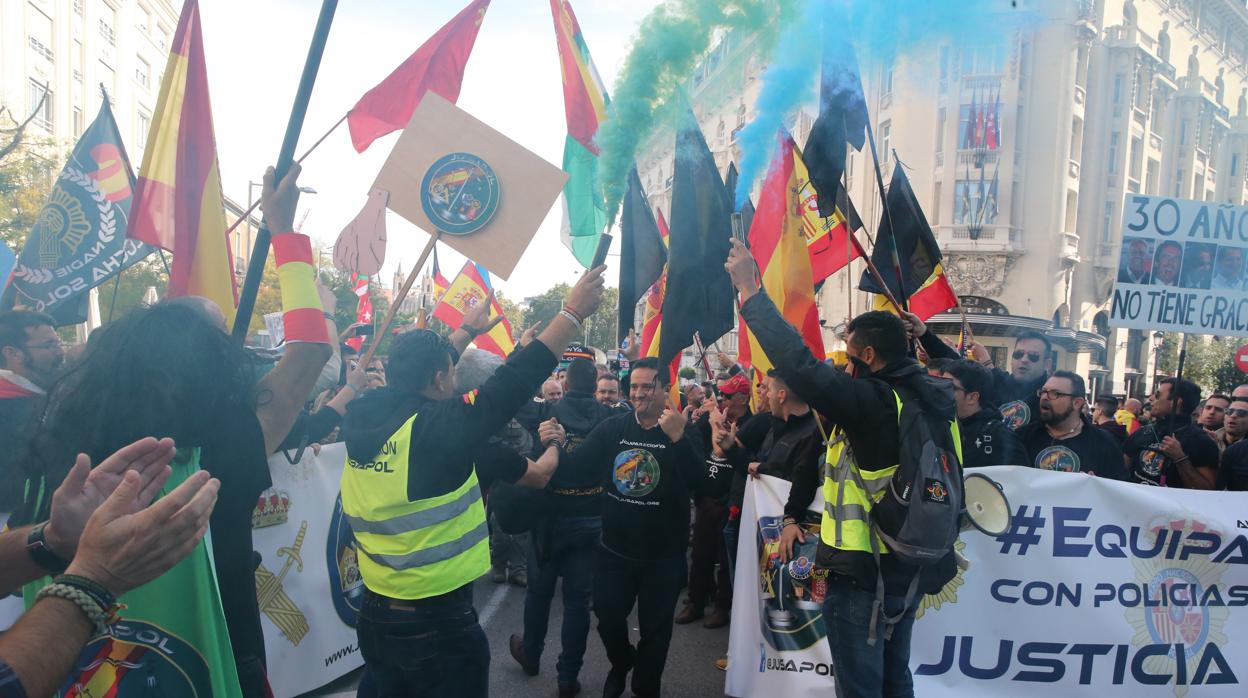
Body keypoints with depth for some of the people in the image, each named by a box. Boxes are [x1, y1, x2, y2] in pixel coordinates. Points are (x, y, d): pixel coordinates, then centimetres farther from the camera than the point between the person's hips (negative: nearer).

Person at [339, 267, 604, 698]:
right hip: (439, 625, -7)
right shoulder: (438, 427, -21)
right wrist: (574, 312, -10)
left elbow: (415, 372, 16)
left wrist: (466, 331, 29)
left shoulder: (362, 420, -2)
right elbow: (515, 382, -18)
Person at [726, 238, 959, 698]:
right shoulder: (936, 399, 1)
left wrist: (749, 291, -24)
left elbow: (801, 366, -30)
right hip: (911, 569, 9)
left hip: (863, 572, -8)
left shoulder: (872, 401, -22)